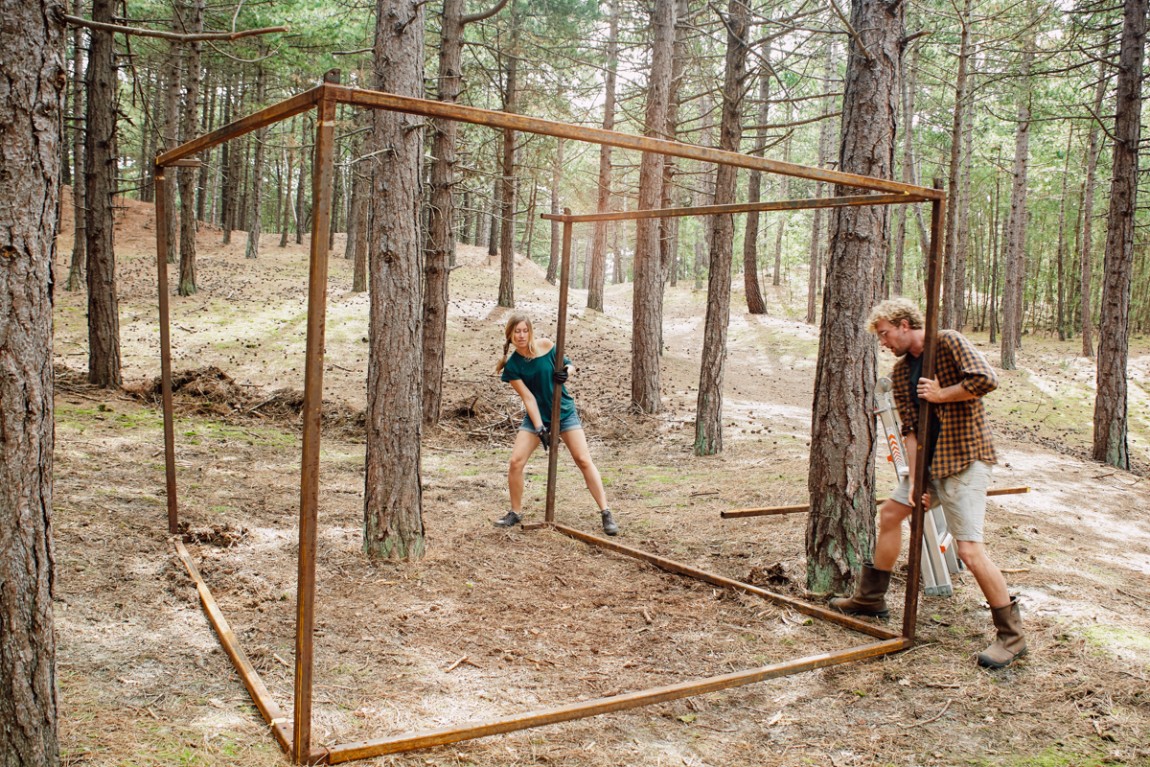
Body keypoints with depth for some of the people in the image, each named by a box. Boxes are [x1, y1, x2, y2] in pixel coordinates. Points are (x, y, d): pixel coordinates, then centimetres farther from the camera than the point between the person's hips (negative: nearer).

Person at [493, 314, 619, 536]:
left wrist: (565, 372, -20)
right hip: (536, 416, 1)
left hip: (564, 411, 0)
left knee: (584, 460, -8)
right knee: (516, 461, -9)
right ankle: (516, 513, 11)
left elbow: (566, 364, 5)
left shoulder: (545, 345, -9)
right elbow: (528, 397, -13)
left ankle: (606, 513, -3)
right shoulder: (512, 366, -10)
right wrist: (539, 429, -18)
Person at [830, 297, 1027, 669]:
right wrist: (914, 478, -7)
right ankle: (870, 597, 33)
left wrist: (940, 394, -16)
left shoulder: (949, 342, -12)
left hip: (964, 459, -9)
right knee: (890, 512, 17)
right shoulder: (901, 370, 9)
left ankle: (1011, 635, 2)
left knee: (969, 549, -13)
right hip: (929, 459, 9)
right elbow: (909, 429, 3)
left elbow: (986, 379, -28)